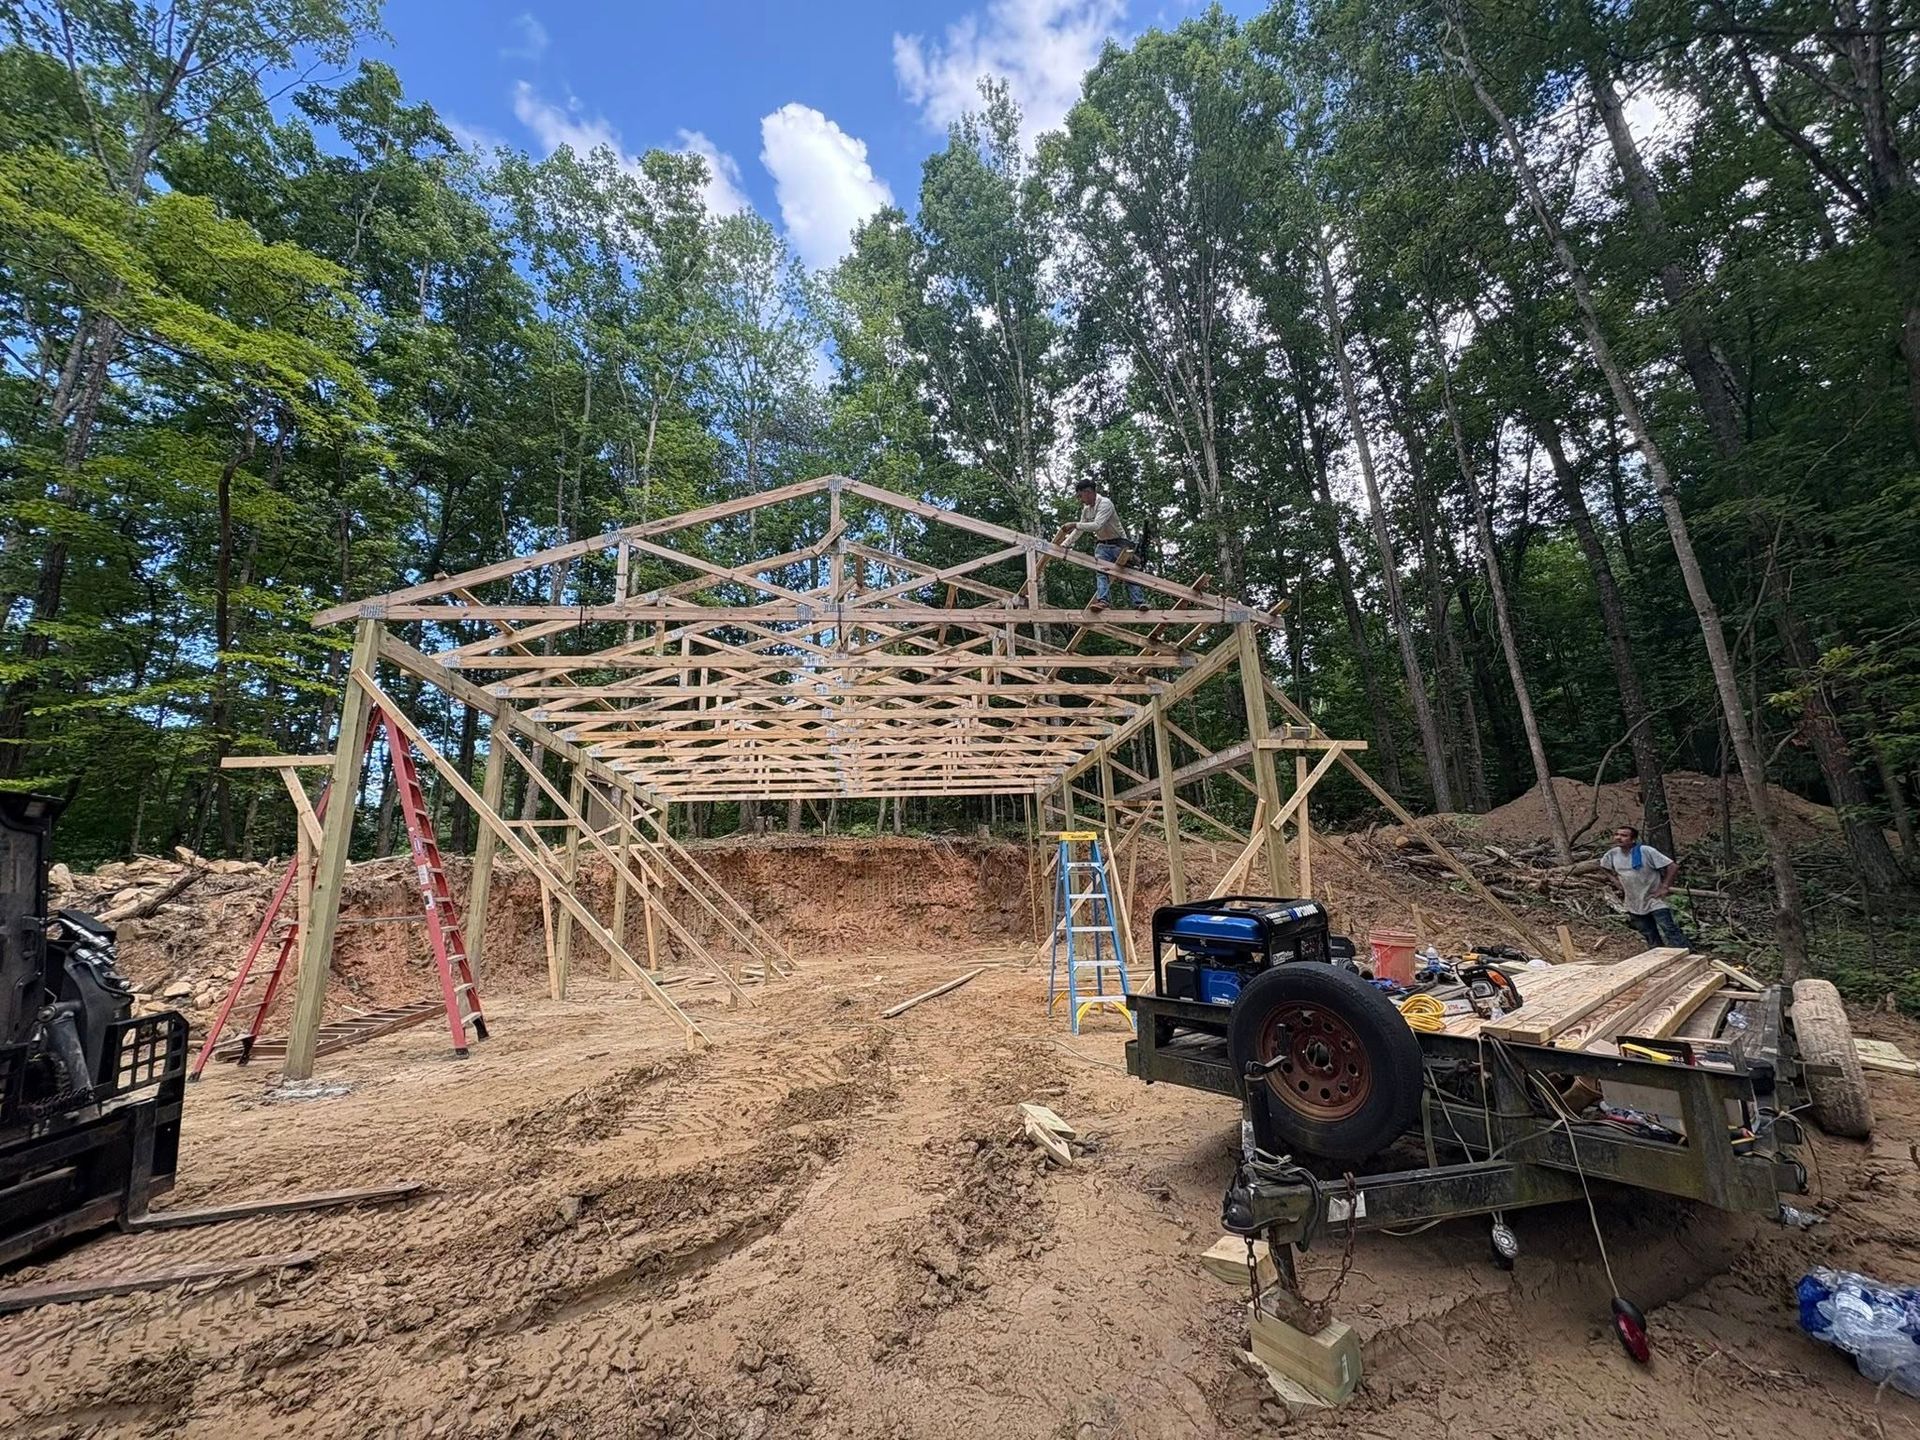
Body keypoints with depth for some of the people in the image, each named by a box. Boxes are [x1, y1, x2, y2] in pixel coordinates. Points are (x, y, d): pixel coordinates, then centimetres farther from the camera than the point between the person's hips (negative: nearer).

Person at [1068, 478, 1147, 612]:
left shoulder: (1105, 503, -20)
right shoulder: (1086, 509, 4)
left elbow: (1097, 525, -33)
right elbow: (1079, 531, 12)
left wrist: (1075, 524, -30)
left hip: (1118, 544, -5)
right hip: (1102, 545, 5)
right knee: (1101, 573, -17)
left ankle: (1139, 602, -7)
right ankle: (1102, 601, -31)